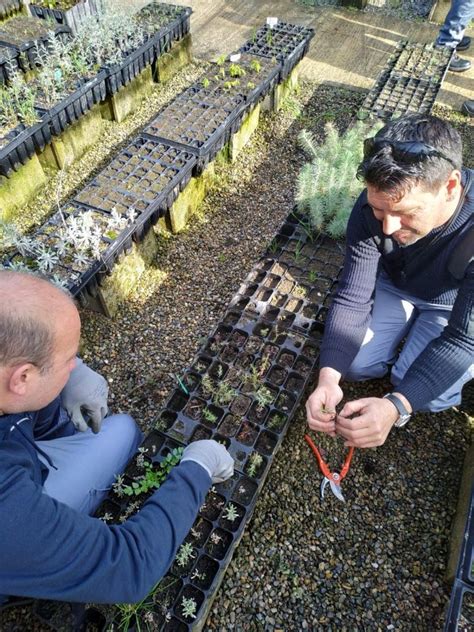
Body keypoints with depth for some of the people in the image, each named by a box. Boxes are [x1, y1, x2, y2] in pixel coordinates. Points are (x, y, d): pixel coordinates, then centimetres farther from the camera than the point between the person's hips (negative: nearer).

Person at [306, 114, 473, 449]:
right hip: (395, 283, 3)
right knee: (355, 364, -11)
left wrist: (395, 406, -47)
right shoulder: (372, 207, -30)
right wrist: (329, 378, -41)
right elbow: (352, 298, -26)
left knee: (428, 396, -20)